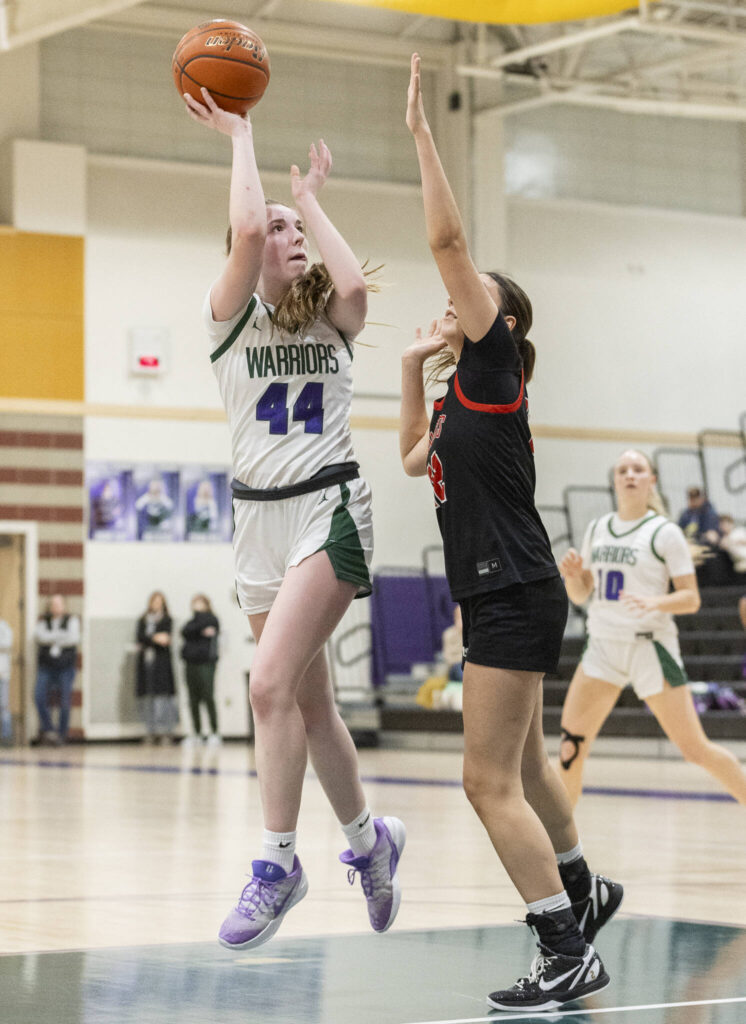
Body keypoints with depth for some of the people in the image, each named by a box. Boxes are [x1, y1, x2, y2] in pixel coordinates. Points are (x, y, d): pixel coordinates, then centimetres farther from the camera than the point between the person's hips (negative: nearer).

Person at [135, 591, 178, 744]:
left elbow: (166, 637, -4)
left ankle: (165, 731, -12)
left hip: (161, 661, -3)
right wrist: (155, 638, -12)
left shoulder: (166, 620, 8)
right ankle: (151, 731, 0)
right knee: (148, 697, -2)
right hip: (146, 661, 3)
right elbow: (140, 637, 2)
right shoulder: (143, 620, 17)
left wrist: (146, 643, -10)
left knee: (162, 695, -11)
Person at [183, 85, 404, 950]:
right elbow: (243, 233, -16)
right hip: (259, 517, 3)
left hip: (329, 508, -3)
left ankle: (278, 863, -13)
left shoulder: (331, 323, 5)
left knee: (271, 682, -20)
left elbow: (353, 283, -20)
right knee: (308, 700, 12)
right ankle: (369, 838, 33)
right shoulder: (232, 319, 3)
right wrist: (239, 136, -4)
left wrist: (311, 199, -5)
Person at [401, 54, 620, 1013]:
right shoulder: (464, 391, 15)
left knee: (490, 782, -12)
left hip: (514, 596, -10)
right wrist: (412, 368, 22)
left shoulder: (496, 367, -8)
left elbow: (448, 239, -15)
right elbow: (416, 458, 32)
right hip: (497, 599, 10)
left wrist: (421, 132, -12)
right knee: (520, 768, 24)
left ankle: (569, 953, -9)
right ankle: (581, 888, 44)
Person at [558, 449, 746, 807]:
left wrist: (655, 602, -26)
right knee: (572, 742, -2)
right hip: (604, 645, 5)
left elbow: (691, 599, -7)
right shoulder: (596, 530, 11)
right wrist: (572, 575, -6)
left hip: (650, 646, -5)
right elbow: (580, 595, 16)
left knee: (694, 747, -5)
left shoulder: (664, 532, -5)